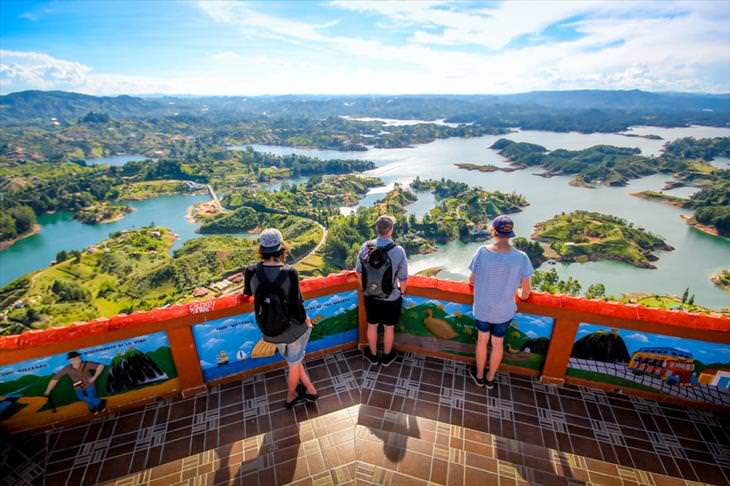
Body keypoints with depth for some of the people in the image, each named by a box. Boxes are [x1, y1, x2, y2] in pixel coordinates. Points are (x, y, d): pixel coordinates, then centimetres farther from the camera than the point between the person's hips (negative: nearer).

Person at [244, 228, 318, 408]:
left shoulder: (252, 272, -18)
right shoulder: (289, 273, -27)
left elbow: (247, 293, 4)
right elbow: (297, 304, -19)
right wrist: (305, 320, 1)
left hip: (270, 331, 3)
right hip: (292, 328, -3)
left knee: (293, 360, 30)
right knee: (294, 364, 25)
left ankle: (309, 389, 45)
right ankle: (291, 397, 47)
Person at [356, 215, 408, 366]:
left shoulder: (365, 247, -13)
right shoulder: (398, 250, -22)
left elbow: (359, 272, -1)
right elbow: (403, 279, -14)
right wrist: (402, 291, 8)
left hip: (370, 297, 3)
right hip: (391, 299, -2)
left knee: (372, 325, 22)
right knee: (389, 328, 19)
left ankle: (373, 355, 43)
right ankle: (387, 356, 41)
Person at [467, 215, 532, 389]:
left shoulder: (482, 252, -20)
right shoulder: (521, 258, -19)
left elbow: (471, 280, -7)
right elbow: (525, 292, -10)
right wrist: (520, 294, 13)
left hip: (482, 307, 0)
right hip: (504, 310, 0)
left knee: (482, 339, 22)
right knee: (498, 343, 22)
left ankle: (479, 375, 42)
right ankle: (490, 378, 43)